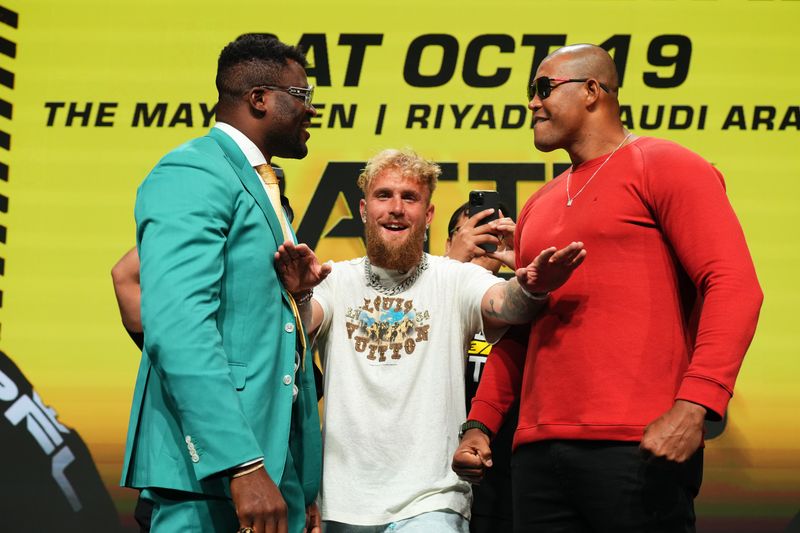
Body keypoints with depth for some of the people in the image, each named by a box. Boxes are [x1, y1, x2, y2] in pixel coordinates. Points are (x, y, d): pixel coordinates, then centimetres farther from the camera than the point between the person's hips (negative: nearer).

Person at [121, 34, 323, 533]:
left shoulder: (262, 191, 20)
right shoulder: (192, 174, -9)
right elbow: (177, 327, -22)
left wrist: (305, 486, 19)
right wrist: (242, 465, -28)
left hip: (276, 465, 9)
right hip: (211, 469, -9)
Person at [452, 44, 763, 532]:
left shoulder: (664, 167, 1)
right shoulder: (538, 208, 23)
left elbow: (734, 286, -10)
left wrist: (693, 407, -21)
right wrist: (480, 424, 15)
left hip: (638, 449, -6)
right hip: (538, 451, 6)